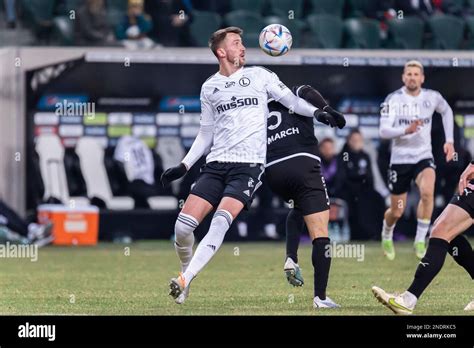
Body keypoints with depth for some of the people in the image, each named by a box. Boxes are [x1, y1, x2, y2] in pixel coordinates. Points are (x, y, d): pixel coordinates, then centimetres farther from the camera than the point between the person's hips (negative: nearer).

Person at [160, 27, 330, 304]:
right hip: (216, 164, 3)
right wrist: (184, 166, 13)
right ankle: (187, 270, 17)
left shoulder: (259, 76, 8)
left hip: (249, 165, -3)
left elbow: (293, 101, 7)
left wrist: (317, 112, -12)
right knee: (183, 226, -10)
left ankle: (184, 280, -27)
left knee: (221, 222, -24)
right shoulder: (209, 88, 14)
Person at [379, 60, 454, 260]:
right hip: (400, 159, -1)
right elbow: (383, 131, -20)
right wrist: (406, 130, -37)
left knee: (427, 192, -31)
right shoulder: (394, 99, -11)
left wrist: (449, 140, 13)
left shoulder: (432, 98, -2)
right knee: (397, 212, 7)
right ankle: (386, 237, 42)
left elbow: (446, 111, 21)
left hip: (423, 157, 1)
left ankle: (420, 242, -19)